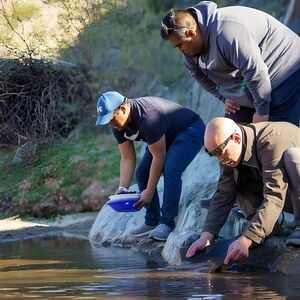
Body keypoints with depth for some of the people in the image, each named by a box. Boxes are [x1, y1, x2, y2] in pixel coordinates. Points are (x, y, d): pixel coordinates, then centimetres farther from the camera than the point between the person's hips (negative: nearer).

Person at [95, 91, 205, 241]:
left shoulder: (147, 118, -37)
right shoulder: (118, 125, -11)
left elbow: (159, 156, -30)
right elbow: (127, 159, -6)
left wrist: (149, 191, -25)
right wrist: (122, 188, -18)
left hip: (190, 130, -9)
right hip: (166, 136, 9)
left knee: (170, 170, -27)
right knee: (142, 173, 0)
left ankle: (167, 223, -18)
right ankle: (152, 222, 9)